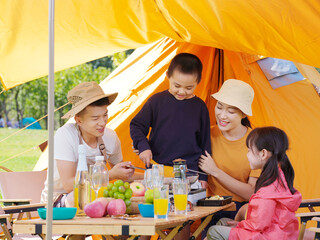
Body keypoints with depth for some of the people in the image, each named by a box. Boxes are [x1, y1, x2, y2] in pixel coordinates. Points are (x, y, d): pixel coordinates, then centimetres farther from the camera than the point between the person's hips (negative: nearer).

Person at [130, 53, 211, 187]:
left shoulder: (200, 107, 4)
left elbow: (205, 144, 9)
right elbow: (136, 126, 9)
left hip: (190, 172, 0)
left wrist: (203, 177, 7)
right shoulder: (157, 101, 2)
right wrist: (143, 147, -10)